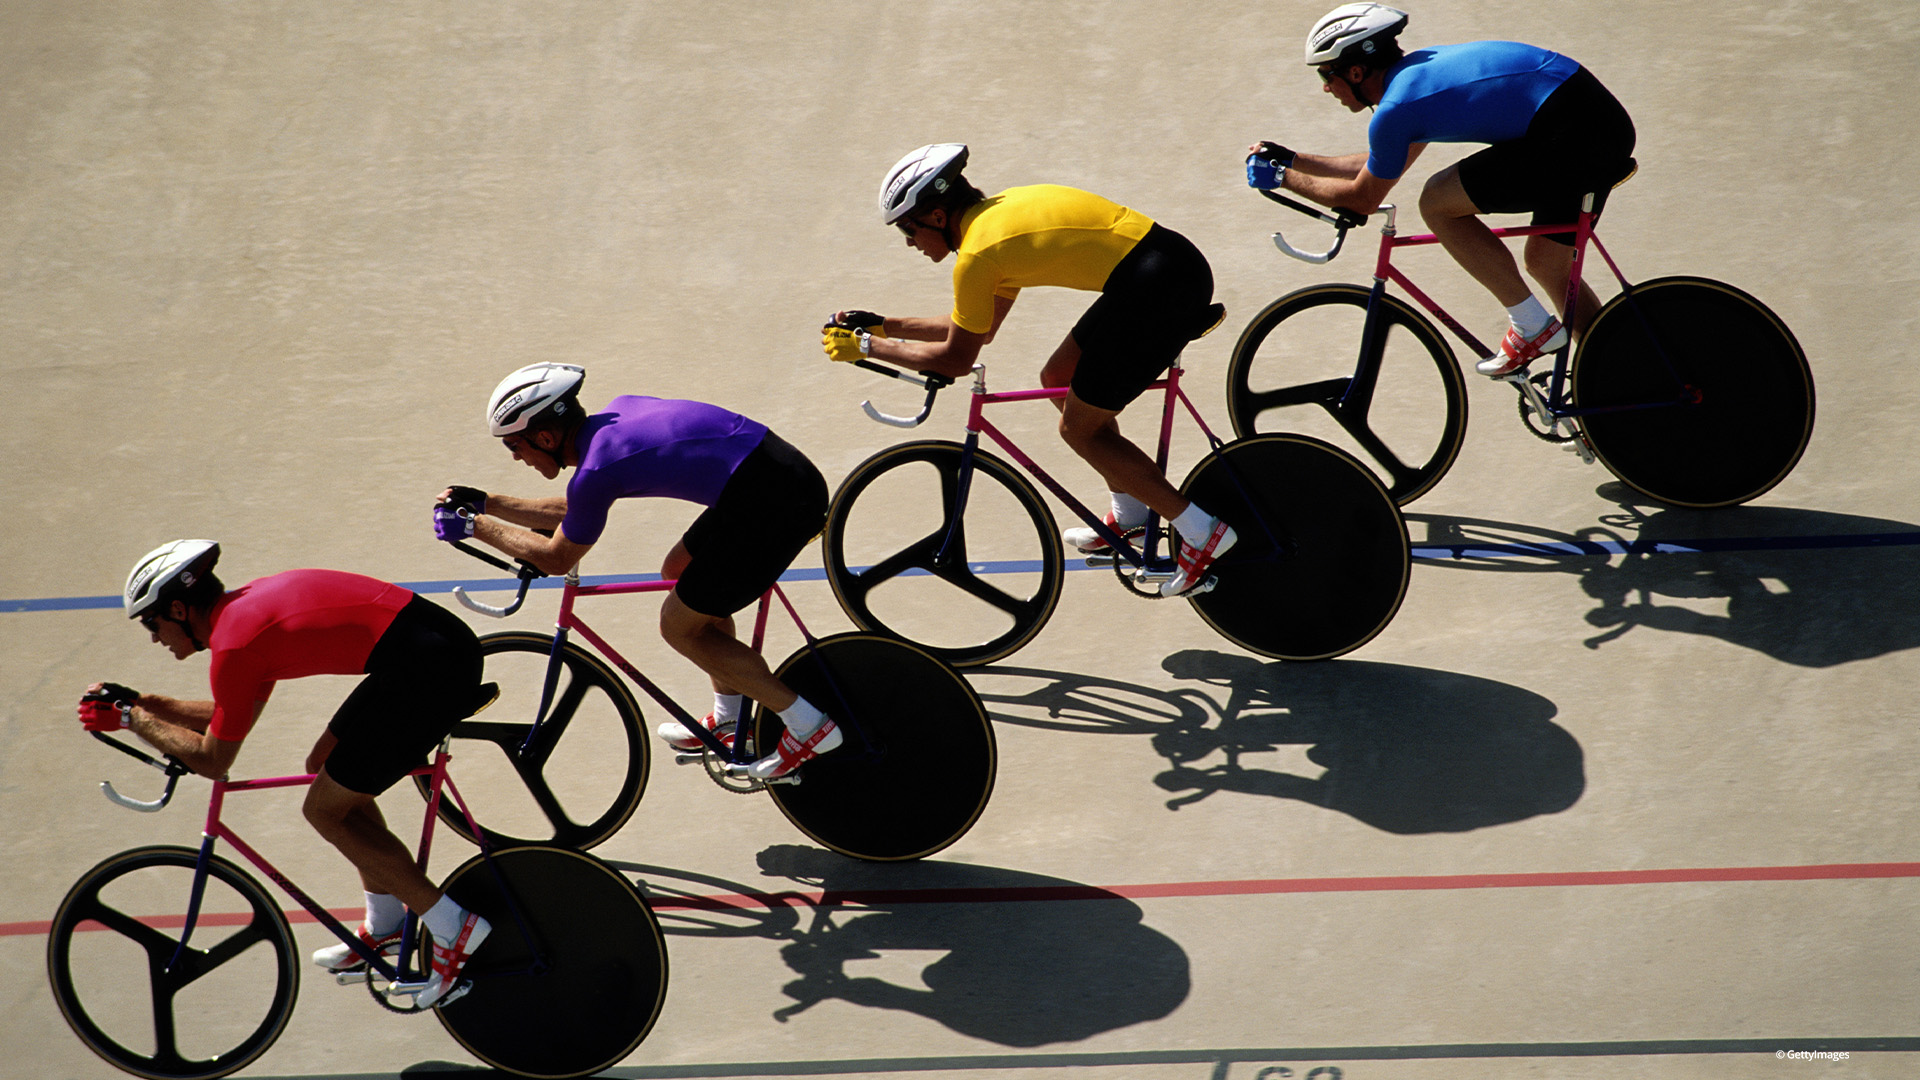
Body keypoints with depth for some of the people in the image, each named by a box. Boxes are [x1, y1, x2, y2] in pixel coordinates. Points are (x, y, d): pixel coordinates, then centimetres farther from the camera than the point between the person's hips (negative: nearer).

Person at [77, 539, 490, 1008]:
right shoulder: (250, 602, 19)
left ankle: (452, 928, 4)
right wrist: (138, 701, 31)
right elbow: (231, 719, 31)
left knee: (325, 810, 3)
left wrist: (131, 718, 12)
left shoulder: (232, 646, -9)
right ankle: (385, 927, 31)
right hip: (449, 636, 10)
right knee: (327, 767, 23)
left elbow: (212, 760, 2)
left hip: (426, 671, -10)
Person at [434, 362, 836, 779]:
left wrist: (473, 525, 14)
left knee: (679, 625, 6)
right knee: (679, 571, 26)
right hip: (788, 467, 9)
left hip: (775, 503, -9)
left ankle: (808, 726, 9)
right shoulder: (615, 414, 15)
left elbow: (556, 558, 5)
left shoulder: (595, 470, -12)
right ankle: (729, 718, 35)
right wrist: (487, 503, 29)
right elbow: (571, 513, 29)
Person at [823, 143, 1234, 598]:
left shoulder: (975, 254, -11)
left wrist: (864, 346, 8)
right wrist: (886, 326, 27)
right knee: (1058, 379, 22)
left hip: (1163, 288, -10)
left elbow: (955, 359, -1)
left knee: (1079, 427, 3)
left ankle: (1201, 531, 2)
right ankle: (1130, 513, 31)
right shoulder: (999, 214, 17)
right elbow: (979, 327, 27)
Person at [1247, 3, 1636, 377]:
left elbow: (1363, 199, 8)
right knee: (1546, 262, 22)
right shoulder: (1419, 68, 20)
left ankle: (1532, 328, 3)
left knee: (1437, 203, -1)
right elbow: (1379, 168, 35)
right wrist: (1292, 159, 36)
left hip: (1569, 136, -10)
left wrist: (1280, 177, 18)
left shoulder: (1394, 109, -8)